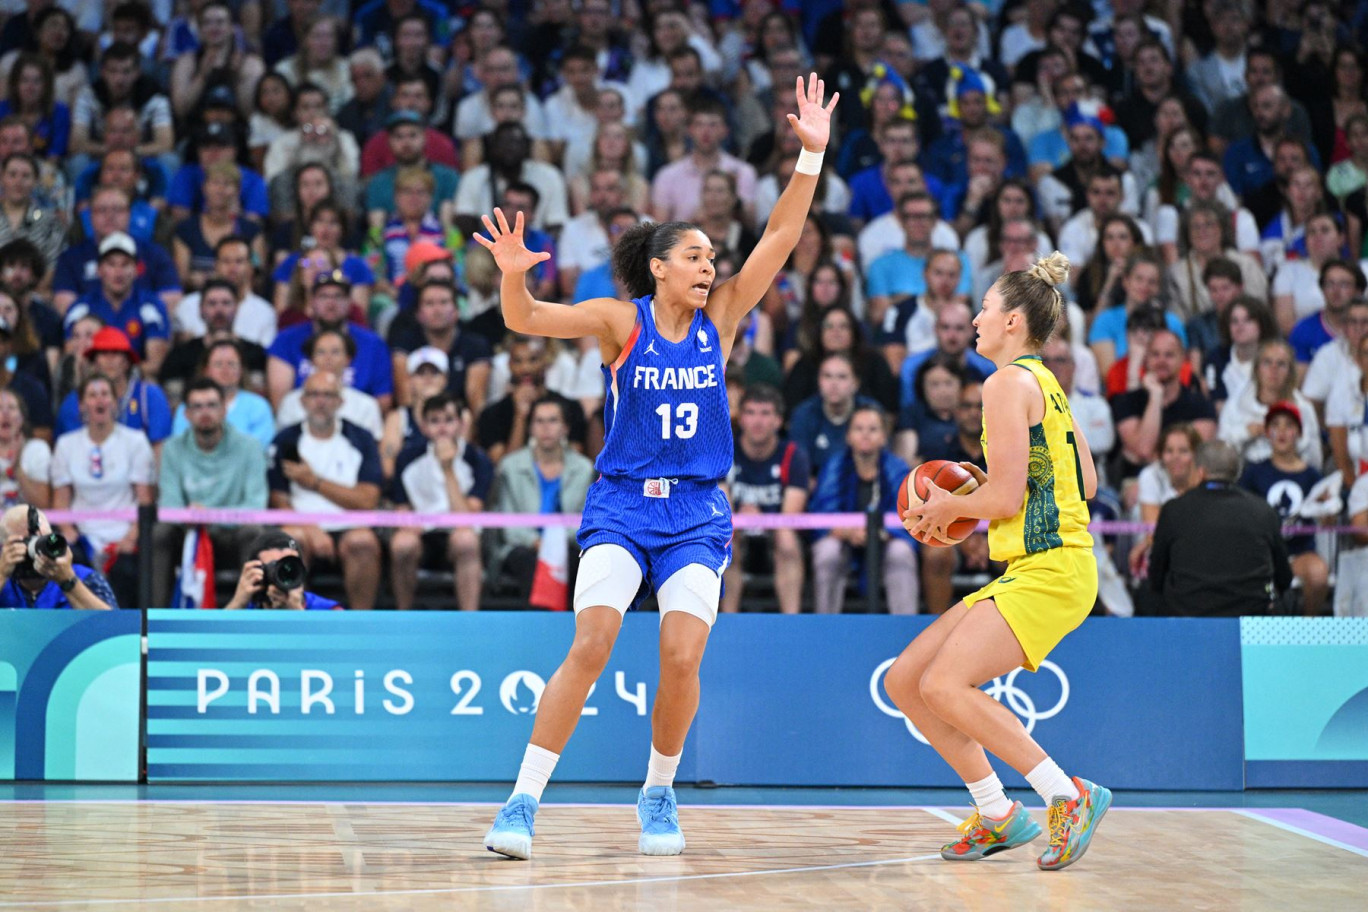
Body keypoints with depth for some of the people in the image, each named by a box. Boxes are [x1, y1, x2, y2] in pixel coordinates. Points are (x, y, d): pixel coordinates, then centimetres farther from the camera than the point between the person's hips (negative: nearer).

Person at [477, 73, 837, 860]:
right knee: (590, 648, -16)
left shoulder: (720, 319, 4)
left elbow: (781, 238, -3)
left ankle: (659, 794, 13)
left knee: (682, 658, -11)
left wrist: (812, 157, -12)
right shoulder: (619, 321, -3)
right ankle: (523, 803, -11)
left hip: (697, 514, 2)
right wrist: (514, 276, -33)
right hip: (622, 504, -2)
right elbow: (526, 319, -11)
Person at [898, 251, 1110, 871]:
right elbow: (1085, 483, 23)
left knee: (944, 685, -23)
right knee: (905, 681, 6)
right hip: (1027, 571, 10)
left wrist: (946, 506, 1)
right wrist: (986, 485, 22)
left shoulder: (1008, 383, -10)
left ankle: (1071, 797, -16)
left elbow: (1005, 499, -17)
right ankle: (997, 816, 11)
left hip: (1049, 571, -10)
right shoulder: (1047, 383, 19)